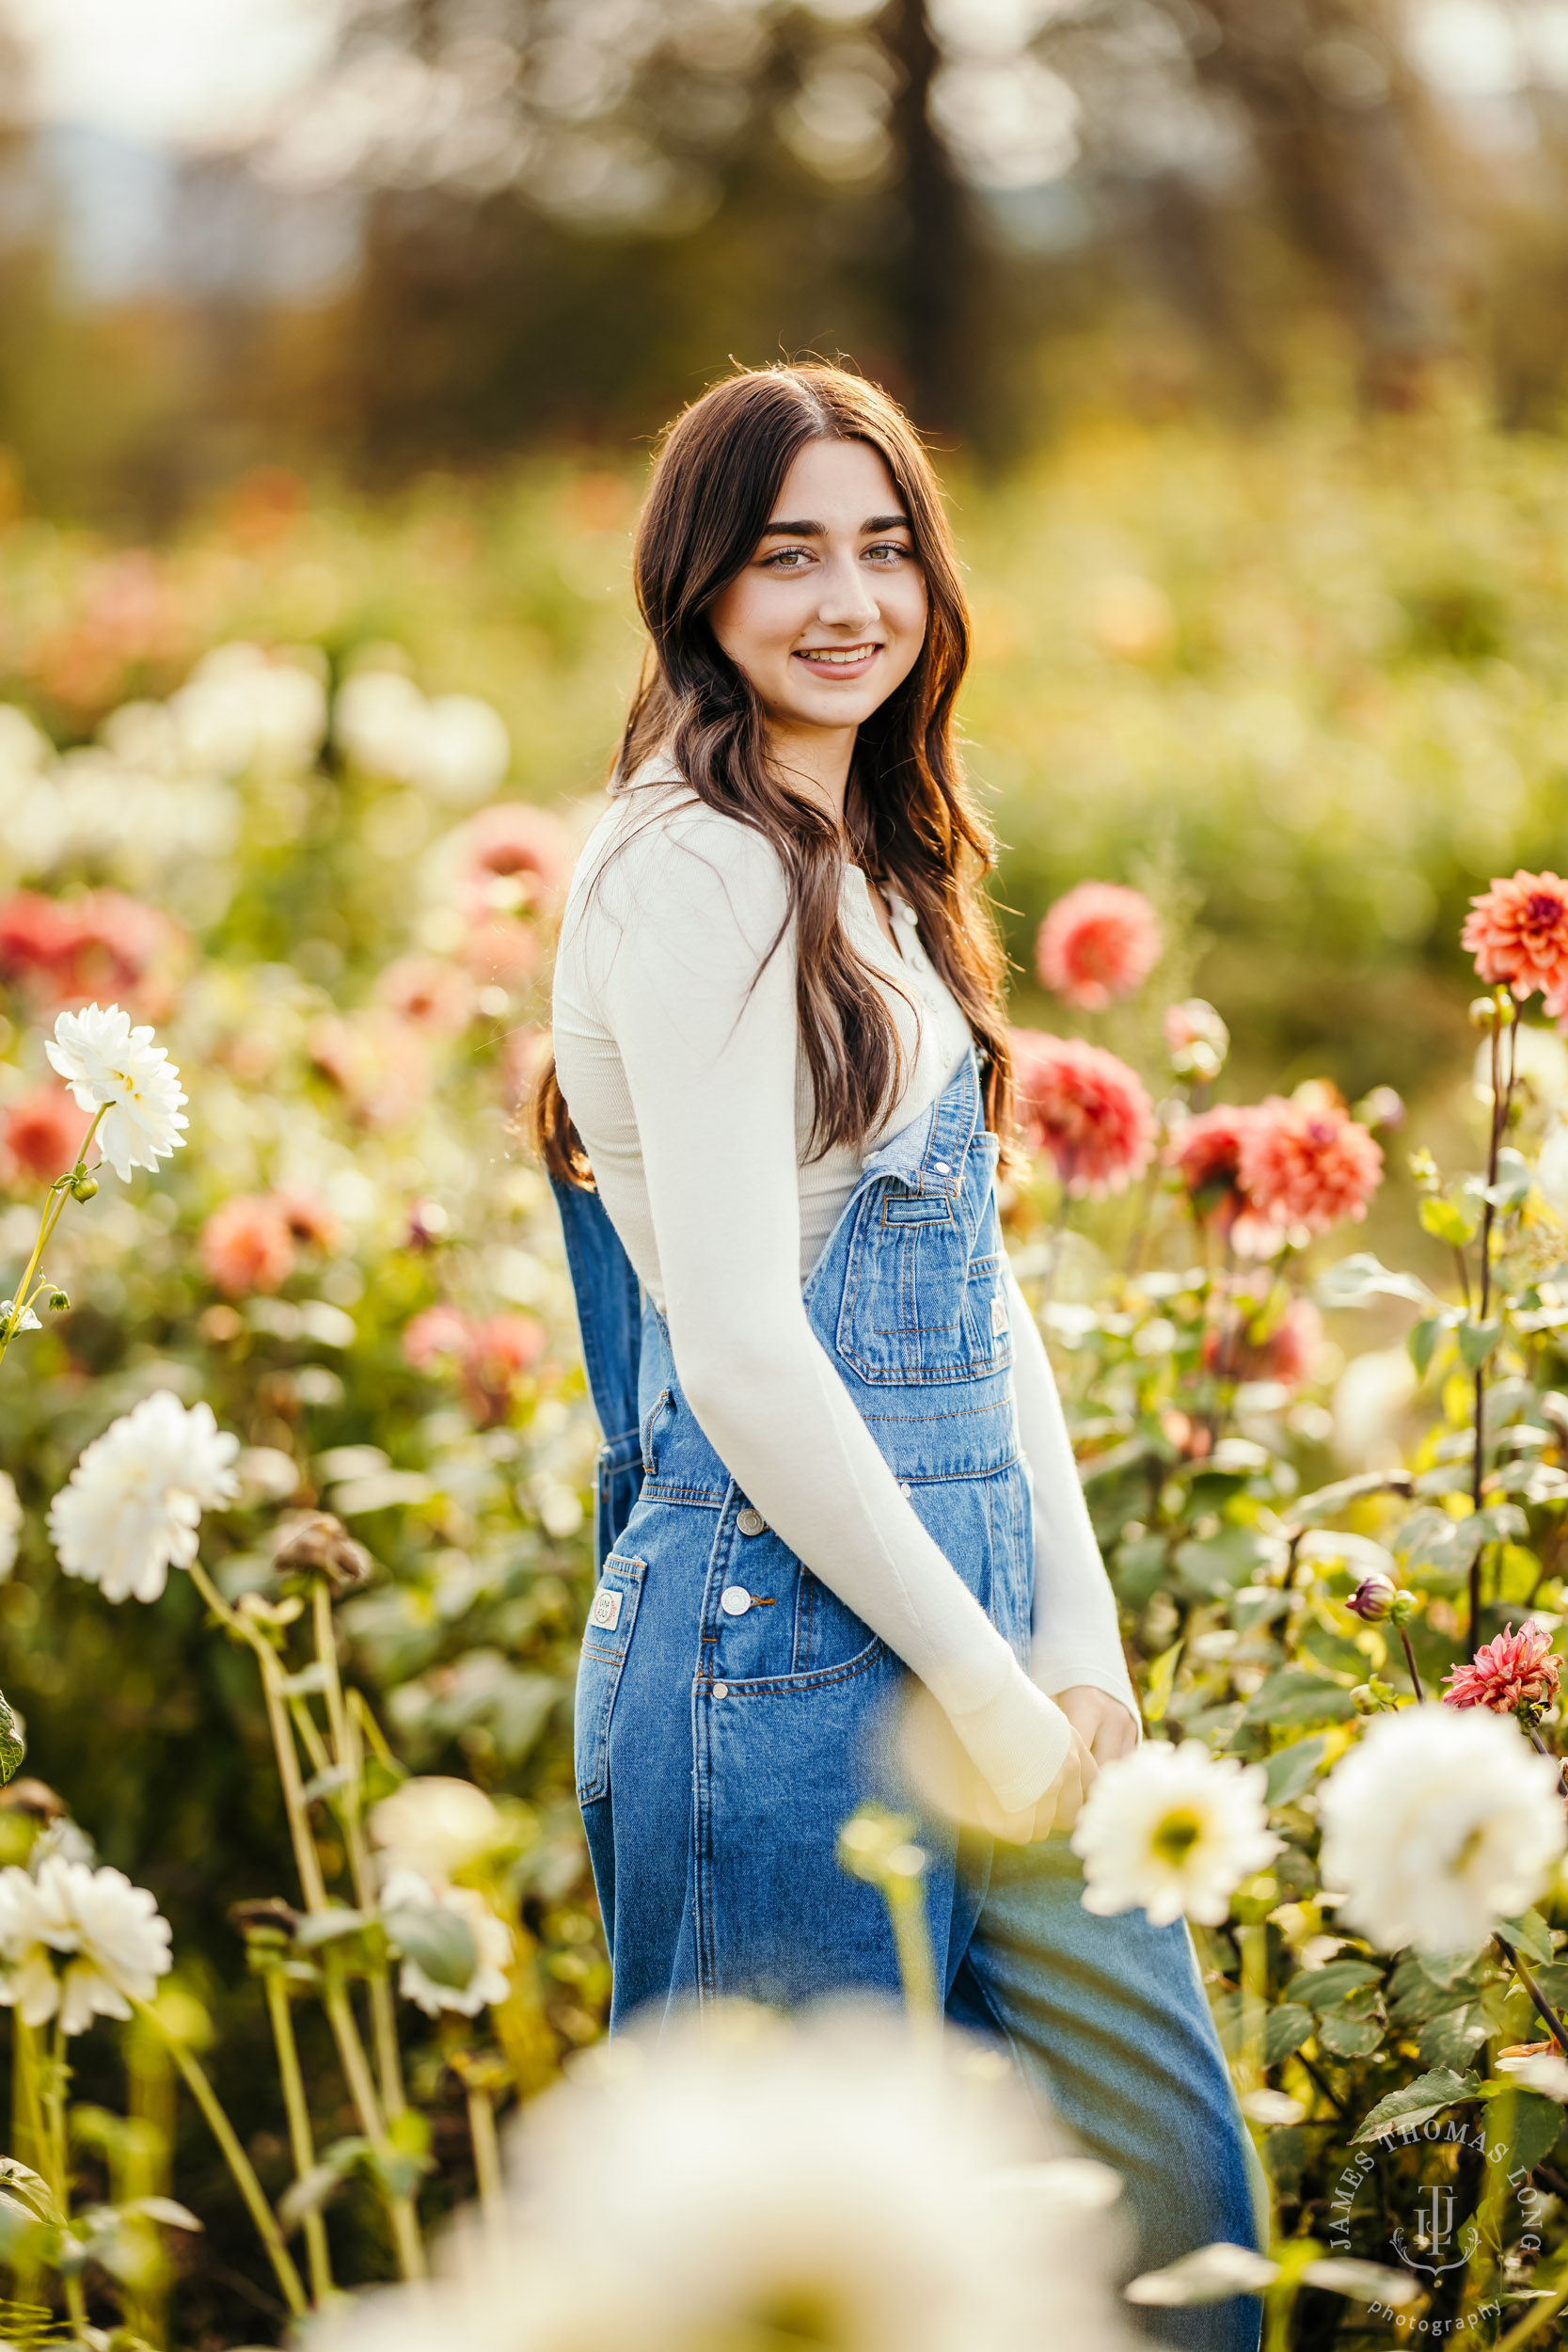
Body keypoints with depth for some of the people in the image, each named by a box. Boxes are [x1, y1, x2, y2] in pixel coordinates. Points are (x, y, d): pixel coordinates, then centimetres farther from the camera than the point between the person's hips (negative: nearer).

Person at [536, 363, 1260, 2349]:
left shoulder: (876, 867, 15)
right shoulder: (693, 867, -13)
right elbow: (739, 1348, -19)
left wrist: (1080, 1641, 4)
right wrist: (984, 1685, -14)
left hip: (961, 1609, 9)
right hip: (783, 1632, -9)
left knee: (1169, 2179, 11)